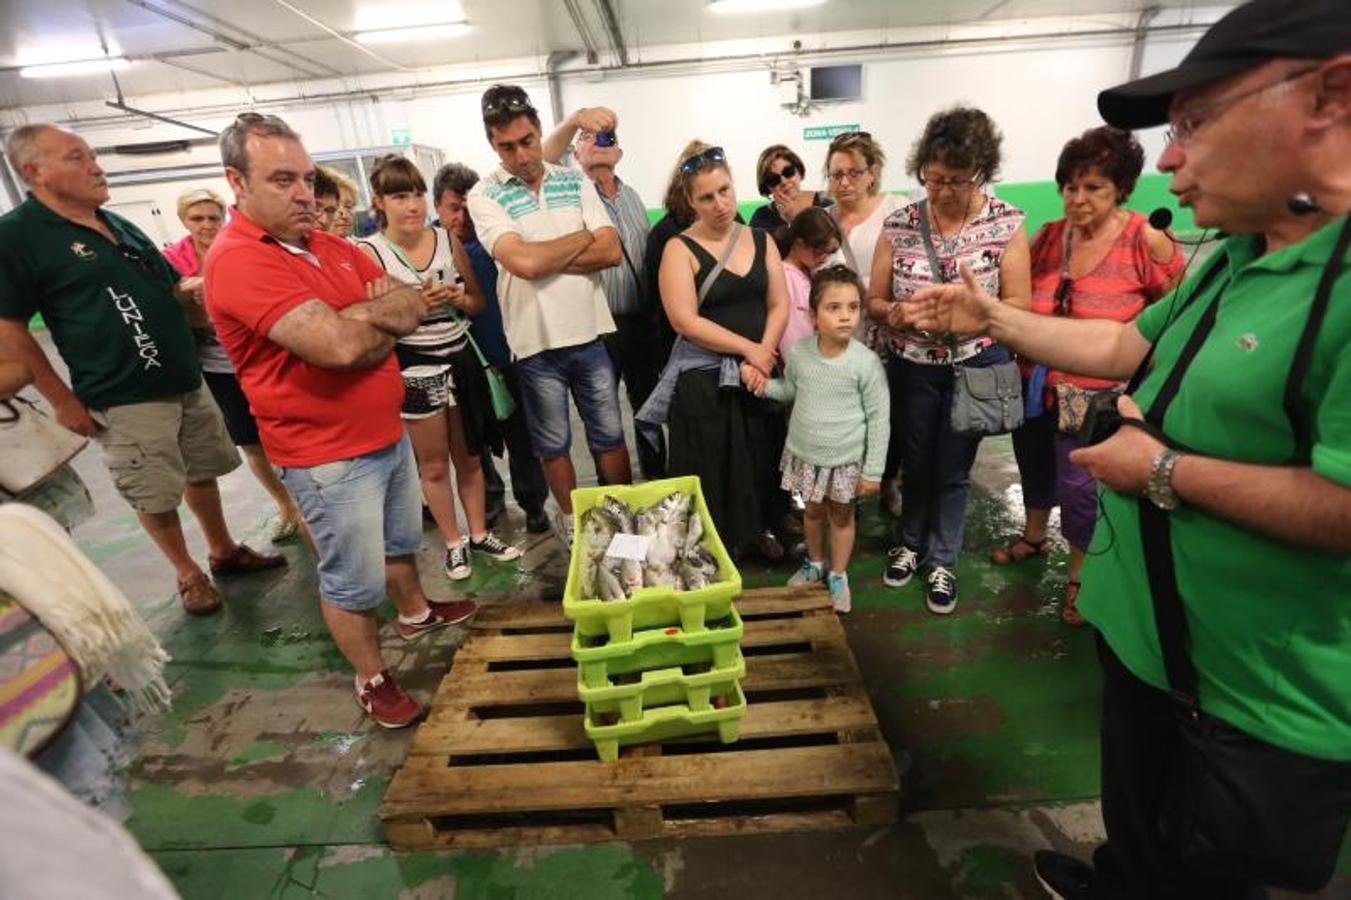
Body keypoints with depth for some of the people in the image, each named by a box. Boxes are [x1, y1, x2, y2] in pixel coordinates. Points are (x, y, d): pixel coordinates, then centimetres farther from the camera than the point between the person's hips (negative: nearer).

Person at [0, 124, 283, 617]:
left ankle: (224, 552, 34)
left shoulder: (119, 224, 11)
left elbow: (173, 287, 23)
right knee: (155, 497, 5)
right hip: (125, 398, -6)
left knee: (203, 472, 17)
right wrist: (63, 400, -12)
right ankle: (188, 575, 24)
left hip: (187, 381, 7)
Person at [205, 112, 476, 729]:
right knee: (353, 580, 8)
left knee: (400, 540, 27)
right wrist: (388, 322, -11)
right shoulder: (237, 260, -20)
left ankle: (416, 613, 50)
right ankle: (372, 679, 29)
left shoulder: (327, 244, 7)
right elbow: (340, 346, -32)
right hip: (329, 457, -8)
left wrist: (357, 315, -18)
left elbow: (414, 305, 1)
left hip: (388, 433, 8)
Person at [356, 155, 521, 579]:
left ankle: (479, 533, 34)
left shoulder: (448, 240, 1)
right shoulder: (369, 252, -10)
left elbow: (479, 302, 10)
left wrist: (461, 299, -11)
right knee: (433, 465, 11)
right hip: (414, 370, -3)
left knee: (469, 457, 16)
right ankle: (453, 543, 29)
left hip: (461, 360, 4)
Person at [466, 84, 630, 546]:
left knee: (610, 437, 13)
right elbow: (522, 262, -21)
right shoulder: (485, 196, -5)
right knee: (554, 445, 14)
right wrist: (582, 239, -7)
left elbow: (611, 251, -5)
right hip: (536, 341, -2)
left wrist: (545, 259, -14)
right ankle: (571, 522, 34)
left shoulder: (575, 182, 6)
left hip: (590, 333, 3)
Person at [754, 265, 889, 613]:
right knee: (813, 510, 22)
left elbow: (879, 419, -12)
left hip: (846, 459, -3)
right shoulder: (800, 352, -9)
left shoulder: (866, 362, -19)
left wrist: (873, 470, -11)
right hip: (805, 454, 3)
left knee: (841, 516, 16)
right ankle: (814, 563, 46)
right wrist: (761, 383, -8)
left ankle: (838, 575, 37)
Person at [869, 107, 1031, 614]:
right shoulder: (899, 224, -5)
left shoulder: (1006, 222, -7)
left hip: (975, 366, -1)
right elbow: (874, 300, -2)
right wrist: (894, 312, -24)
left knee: (953, 470, 11)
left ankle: (942, 561, 30)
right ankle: (911, 543, 39)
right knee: (915, 462, 16)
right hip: (913, 367, 1)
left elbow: (1018, 303, -8)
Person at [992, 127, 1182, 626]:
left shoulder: (1147, 242, -13)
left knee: (1079, 482, 4)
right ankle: (1034, 537, 46)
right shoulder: (1048, 236, -1)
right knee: (1034, 463, 20)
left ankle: (1080, 576, 27)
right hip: (1034, 382, 5)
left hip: (1094, 392, -4)